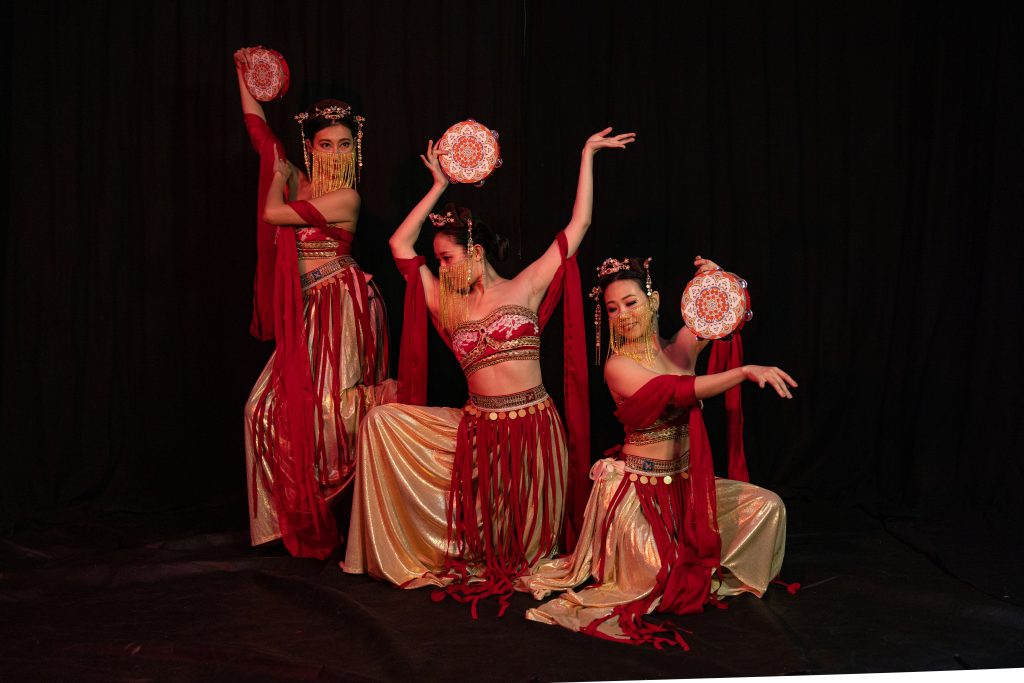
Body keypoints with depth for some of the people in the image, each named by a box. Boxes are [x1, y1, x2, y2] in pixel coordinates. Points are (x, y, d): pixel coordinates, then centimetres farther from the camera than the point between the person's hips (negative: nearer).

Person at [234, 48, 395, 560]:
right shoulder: (300, 182, 10)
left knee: (331, 405, -13)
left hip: (341, 305, -7)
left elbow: (272, 214, -10)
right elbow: (260, 132, 19)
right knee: (273, 406, 5)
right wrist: (244, 75, 24)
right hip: (308, 309, 7)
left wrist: (279, 177, 7)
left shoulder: (345, 197, -9)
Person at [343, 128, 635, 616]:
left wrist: (587, 154, 4)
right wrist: (439, 186, 15)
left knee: (525, 546, 3)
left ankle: (505, 570, 40)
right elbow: (400, 244, 11)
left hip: (532, 427, -3)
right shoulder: (448, 306, 9)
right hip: (477, 429, 3)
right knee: (383, 421, -7)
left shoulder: (526, 288, 2)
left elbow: (578, 224, 2)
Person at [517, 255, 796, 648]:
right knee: (663, 581, -17)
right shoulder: (618, 366, -15)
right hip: (639, 487, -6)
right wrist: (746, 372, -37)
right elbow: (680, 391, -28)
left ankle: (707, 572, 14)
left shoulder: (679, 347, 2)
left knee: (767, 506, -1)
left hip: (686, 482, 6)